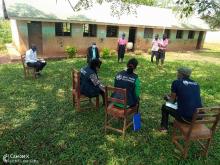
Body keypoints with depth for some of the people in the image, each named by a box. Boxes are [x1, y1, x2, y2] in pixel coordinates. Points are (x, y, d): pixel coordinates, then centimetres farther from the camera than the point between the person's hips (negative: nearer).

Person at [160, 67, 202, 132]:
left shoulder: (176, 82, -3)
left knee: (165, 107, 18)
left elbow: (172, 100, 7)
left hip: (185, 118, -6)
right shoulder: (196, 84, 11)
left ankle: (164, 127, 34)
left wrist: (168, 98, 29)